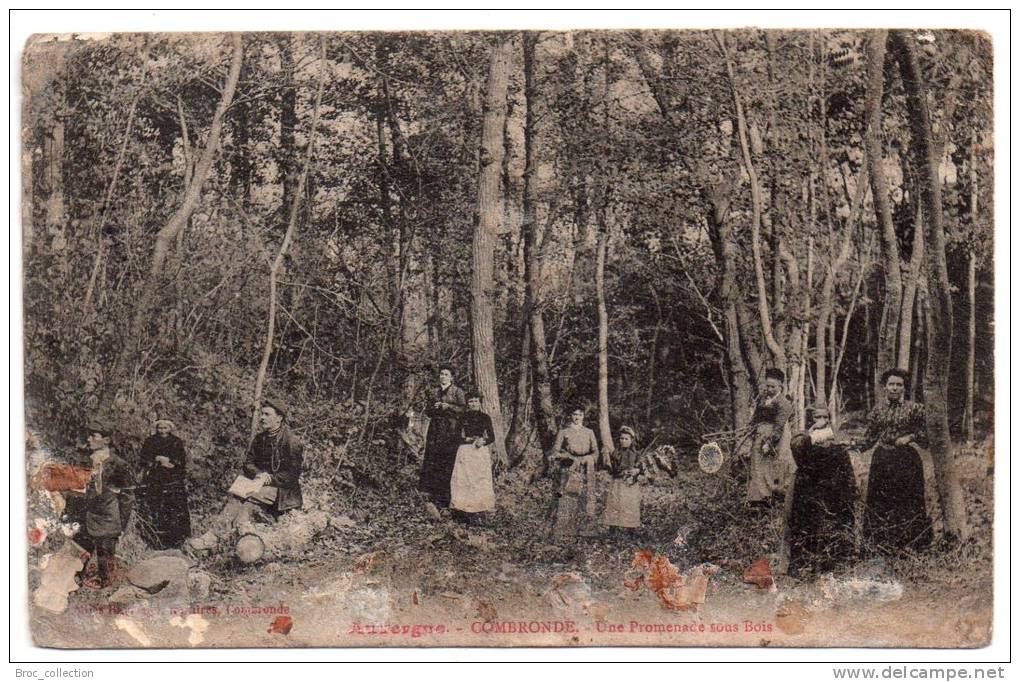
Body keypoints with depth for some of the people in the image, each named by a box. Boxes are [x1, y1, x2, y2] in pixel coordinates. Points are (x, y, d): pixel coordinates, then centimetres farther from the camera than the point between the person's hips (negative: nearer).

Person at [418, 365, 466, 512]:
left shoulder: (457, 392, 1)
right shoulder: (436, 392, 17)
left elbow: (464, 409, -7)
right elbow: (428, 412, 19)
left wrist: (448, 406, -14)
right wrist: (434, 408, -1)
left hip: (451, 432, -5)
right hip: (436, 431, 5)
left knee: (447, 465, -8)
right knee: (432, 464, -3)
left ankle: (442, 501, -5)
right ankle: (435, 498, -1)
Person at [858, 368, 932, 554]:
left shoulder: (914, 409, 1)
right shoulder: (877, 411, 9)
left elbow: (924, 436, 3)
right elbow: (870, 438, 9)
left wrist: (910, 437, -14)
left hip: (906, 461, -3)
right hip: (882, 461, 3)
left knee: (907, 502, -3)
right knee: (880, 503, 3)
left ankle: (909, 543, 5)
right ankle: (883, 544, 12)